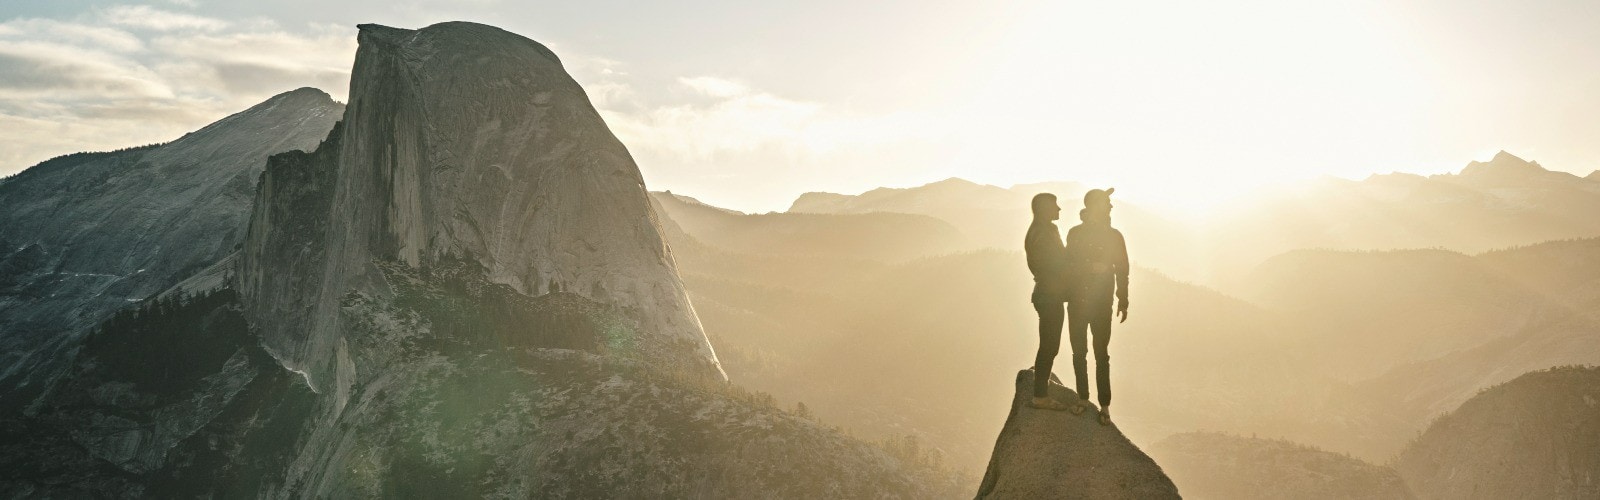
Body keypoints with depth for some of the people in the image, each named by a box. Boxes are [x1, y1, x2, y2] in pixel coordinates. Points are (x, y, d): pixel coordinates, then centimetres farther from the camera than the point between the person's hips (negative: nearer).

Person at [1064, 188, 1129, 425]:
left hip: (1101, 303, -1)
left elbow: (1122, 270, 4)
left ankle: (1105, 406, 4)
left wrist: (1123, 301, 6)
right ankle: (1083, 398, 13)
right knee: (1078, 353, 5)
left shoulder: (1114, 236, 0)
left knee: (1101, 355, 0)